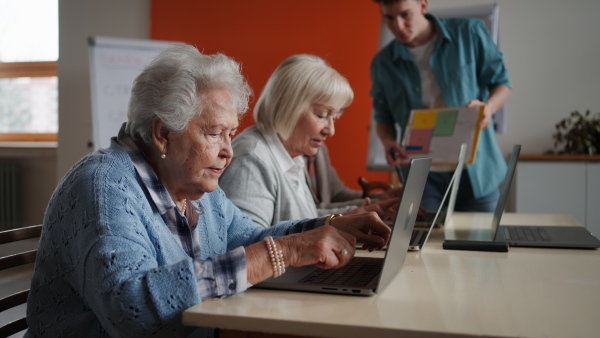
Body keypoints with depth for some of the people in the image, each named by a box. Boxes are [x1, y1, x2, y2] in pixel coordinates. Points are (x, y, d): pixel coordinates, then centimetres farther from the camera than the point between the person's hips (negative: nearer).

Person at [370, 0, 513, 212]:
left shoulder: (469, 33, -4)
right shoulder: (382, 63, 1)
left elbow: (501, 82, 3)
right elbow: (383, 116, 12)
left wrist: (488, 107, -19)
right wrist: (388, 142, -10)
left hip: (475, 171, -1)